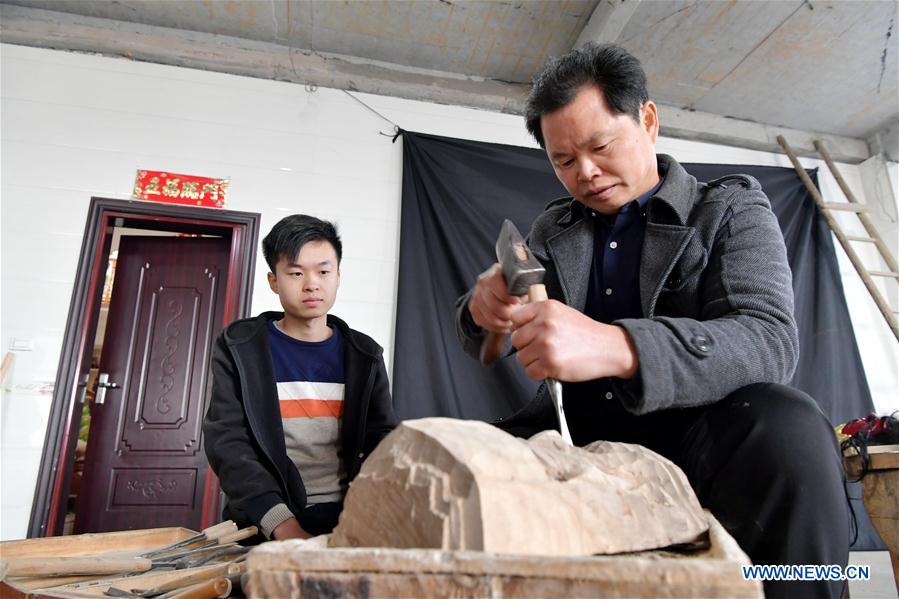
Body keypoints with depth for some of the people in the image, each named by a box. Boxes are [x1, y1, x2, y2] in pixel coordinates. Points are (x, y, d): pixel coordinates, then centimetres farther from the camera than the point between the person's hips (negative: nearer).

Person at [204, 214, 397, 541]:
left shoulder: (364, 355, 8)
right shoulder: (239, 348, 3)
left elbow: (382, 440, 5)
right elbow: (227, 441, -6)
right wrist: (281, 523, -20)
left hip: (345, 520, 2)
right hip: (264, 528, -2)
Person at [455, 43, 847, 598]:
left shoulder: (732, 208, 2)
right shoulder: (551, 230, 12)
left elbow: (770, 339, -16)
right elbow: (484, 344, 11)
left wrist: (617, 348, -36)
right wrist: (485, 307, -15)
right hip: (572, 435, 3)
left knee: (787, 430, -33)